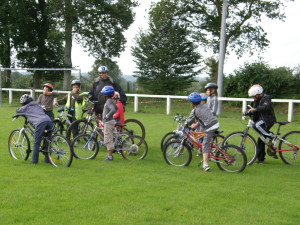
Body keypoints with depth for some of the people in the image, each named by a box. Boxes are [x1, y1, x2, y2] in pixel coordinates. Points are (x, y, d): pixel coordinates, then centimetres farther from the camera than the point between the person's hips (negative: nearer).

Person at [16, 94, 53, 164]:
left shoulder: (26, 107, 17)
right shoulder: (37, 104, 32)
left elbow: (17, 111, 32)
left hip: (40, 123, -6)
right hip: (49, 120, 6)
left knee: (36, 143, 2)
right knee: (47, 142, 15)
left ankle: (34, 160, 5)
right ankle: (47, 159, 19)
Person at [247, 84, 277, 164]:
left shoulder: (266, 98, -10)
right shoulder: (256, 101, 16)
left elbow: (266, 107, -29)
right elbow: (253, 110, 15)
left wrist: (255, 109, -38)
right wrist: (246, 112, -5)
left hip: (268, 120, -8)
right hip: (261, 120, 8)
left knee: (256, 125, -33)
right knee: (261, 140, 6)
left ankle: (272, 136, -21)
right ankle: (260, 159, 13)